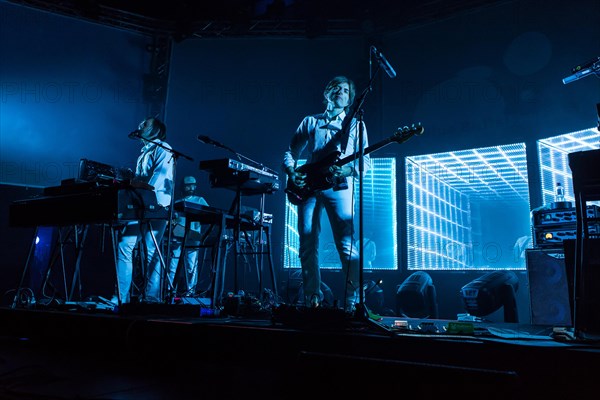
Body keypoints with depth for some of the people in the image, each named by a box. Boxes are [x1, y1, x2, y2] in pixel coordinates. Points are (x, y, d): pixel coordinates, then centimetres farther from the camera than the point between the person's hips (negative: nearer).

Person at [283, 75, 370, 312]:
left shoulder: (356, 124, 15)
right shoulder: (310, 122, 19)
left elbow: (366, 161, 6)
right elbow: (290, 153, 17)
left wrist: (348, 170, -15)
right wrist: (292, 173, -3)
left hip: (338, 187, -2)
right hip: (308, 186, 2)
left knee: (346, 244, -14)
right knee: (308, 245, 0)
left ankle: (352, 301, -8)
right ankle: (312, 301, 12)